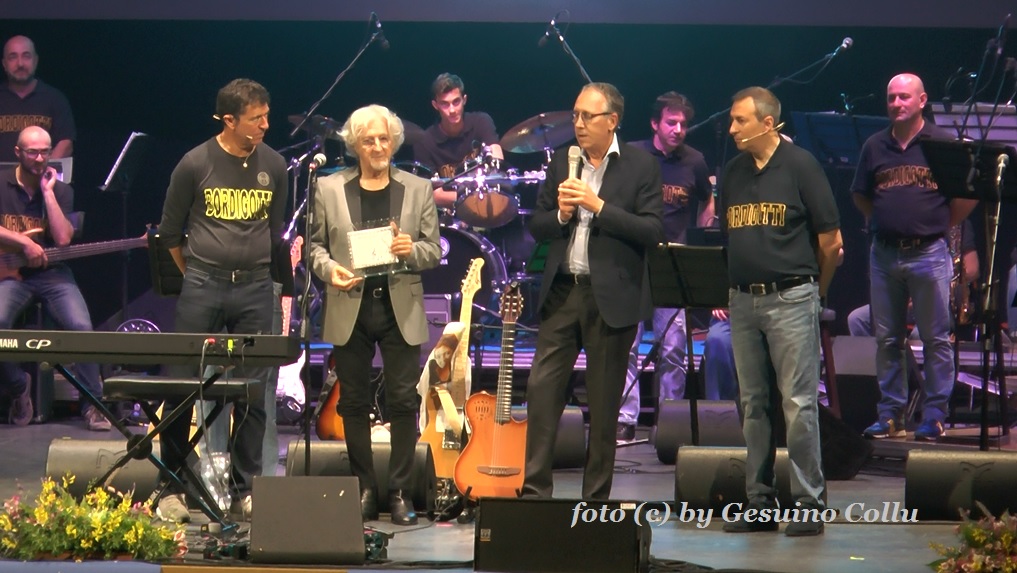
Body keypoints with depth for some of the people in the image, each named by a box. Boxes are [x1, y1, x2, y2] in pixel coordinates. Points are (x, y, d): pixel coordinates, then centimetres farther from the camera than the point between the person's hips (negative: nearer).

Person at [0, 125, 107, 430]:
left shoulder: (60, 191, 8)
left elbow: (63, 238, -7)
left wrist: (47, 191, -8)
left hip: (51, 272, 2)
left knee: (81, 327, -25)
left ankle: (92, 403, -12)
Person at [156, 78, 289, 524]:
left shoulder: (274, 166, 6)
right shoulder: (196, 164, -3)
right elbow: (170, 231, 6)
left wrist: (273, 274, 12)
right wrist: (193, 274, 10)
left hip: (255, 289, 2)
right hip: (202, 286, -2)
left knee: (253, 394, 1)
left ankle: (244, 491, 9)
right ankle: (173, 489, 7)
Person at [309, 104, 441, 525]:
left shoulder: (417, 190, 8)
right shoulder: (329, 189, 6)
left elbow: (434, 251, 7)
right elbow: (315, 244, 9)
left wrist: (411, 250, -15)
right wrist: (329, 269, -12)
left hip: (401, 310, 0)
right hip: (350, 308, 0)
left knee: (403, 402, -3)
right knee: (354, 403, 5)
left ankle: (401, 493, 3)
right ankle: (364, 490, 14)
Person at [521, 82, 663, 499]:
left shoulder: (641, 166, -2)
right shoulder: (561, 164, 11)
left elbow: (652, 231, -10)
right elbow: (536, 227, 13)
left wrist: (598, 206, -17)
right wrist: (561, 215, -9)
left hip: (612, 297, -4)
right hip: (562, 292, 4)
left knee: (603, 403, 2)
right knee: (541, 389, -5)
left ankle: (596, 499, 9)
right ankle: (534, 489, -2)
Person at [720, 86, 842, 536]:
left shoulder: (800, 166, -5)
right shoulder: (733, 173, 12)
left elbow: (830, 241, -2)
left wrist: (815, 289, 9)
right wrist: (742, 281, 16)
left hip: (790, 299, -6)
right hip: (743, 300, 6)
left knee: (798, 404, -7)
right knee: (753, 406, 8)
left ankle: (809, 505, -4)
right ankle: (759, 503, 13)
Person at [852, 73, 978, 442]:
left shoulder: (944, 144, -1)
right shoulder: (875, 146, 10)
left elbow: (968, 195, 1)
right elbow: (859, 196, 19)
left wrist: (942, 226, 1)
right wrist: (883, 222, 12)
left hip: (928, 253, -4)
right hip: (884, 254, 4)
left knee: (936, 339, -1)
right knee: (886, 339, 7)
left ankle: (934, 417, 3)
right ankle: (890, 415, 13)